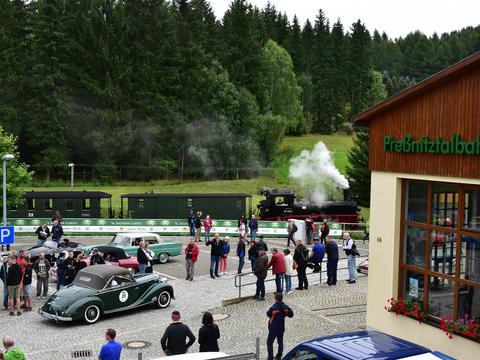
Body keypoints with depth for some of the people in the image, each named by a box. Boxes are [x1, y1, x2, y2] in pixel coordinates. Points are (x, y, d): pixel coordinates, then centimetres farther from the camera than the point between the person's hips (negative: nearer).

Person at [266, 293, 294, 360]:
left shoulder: (273, 308, -24)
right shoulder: (285, 307, -11)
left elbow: (268, 314, -8)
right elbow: (291, 314, -2)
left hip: (273, 328, -5)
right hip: (281, 328, 5)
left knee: (269, 342, 9)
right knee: (280, 342, 20)